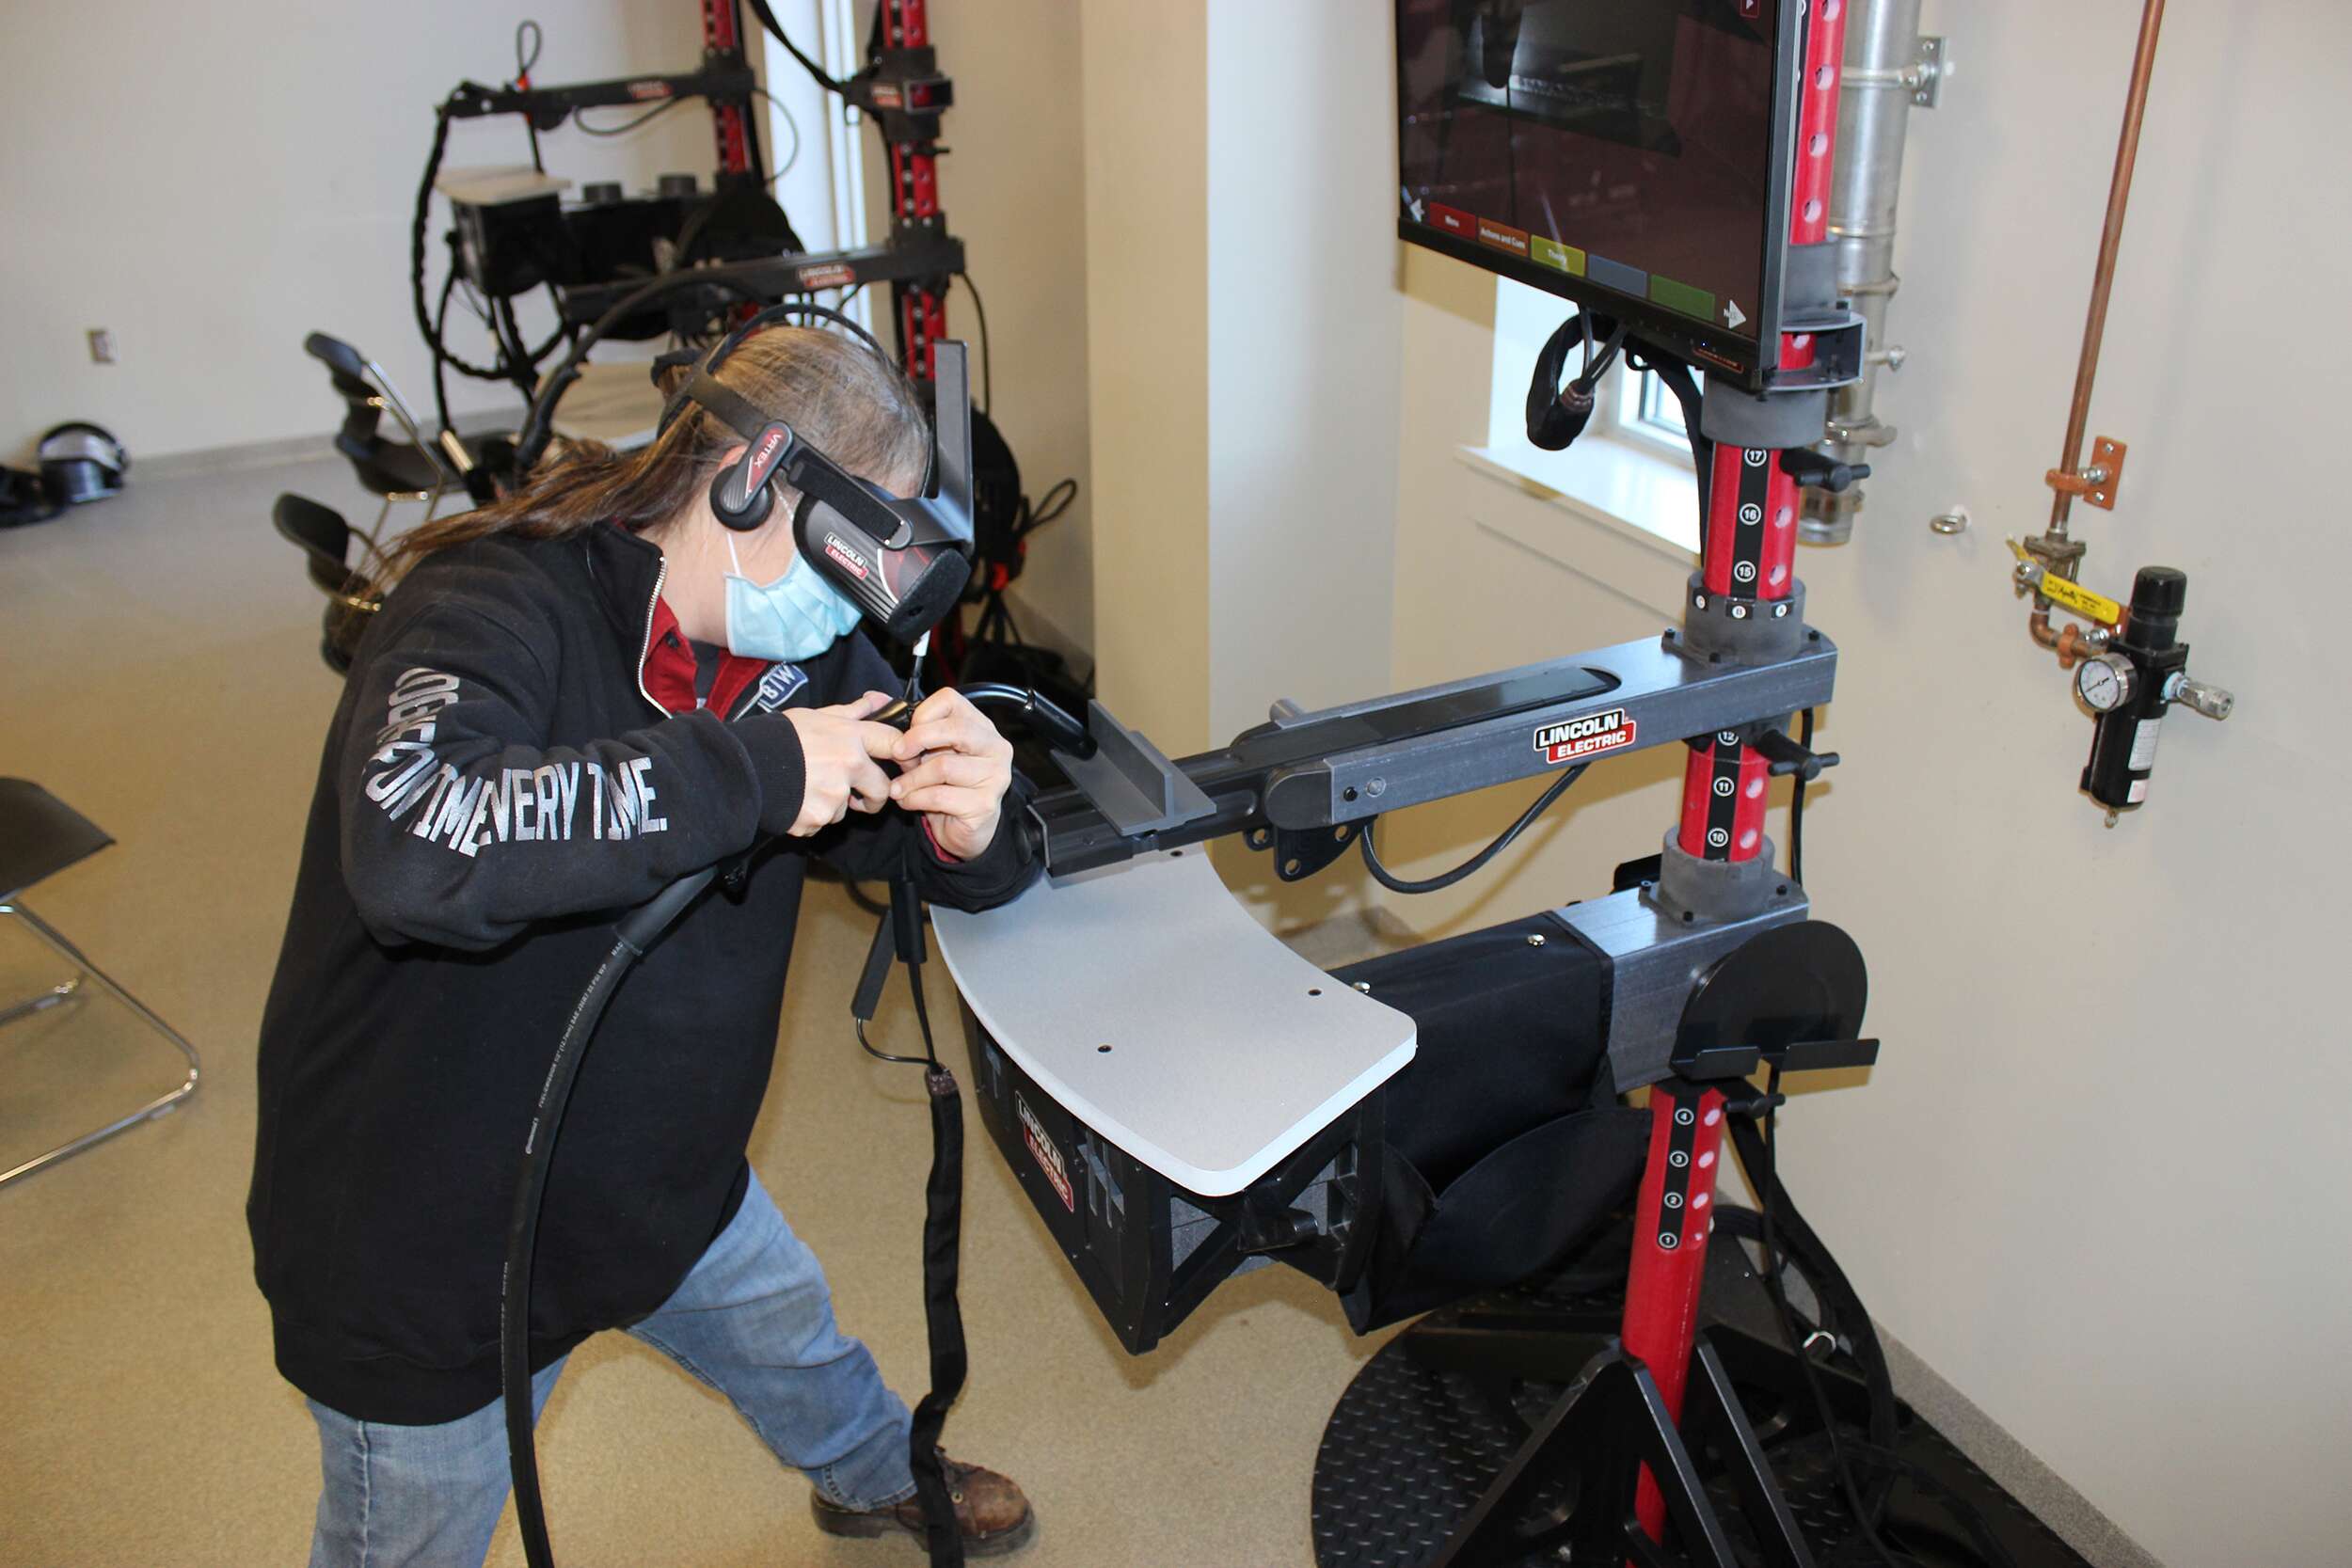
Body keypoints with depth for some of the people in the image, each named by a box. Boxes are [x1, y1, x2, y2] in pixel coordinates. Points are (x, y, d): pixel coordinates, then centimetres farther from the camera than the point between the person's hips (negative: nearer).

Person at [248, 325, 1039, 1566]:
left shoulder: (802, 651, -6)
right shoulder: (499, 610, -29)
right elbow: (411, 850, -48)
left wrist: (972, 827, -27)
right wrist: (748, 770, -45)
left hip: (661, 1177, 7)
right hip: (427, 1228, -6)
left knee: (789, 1337, 30)